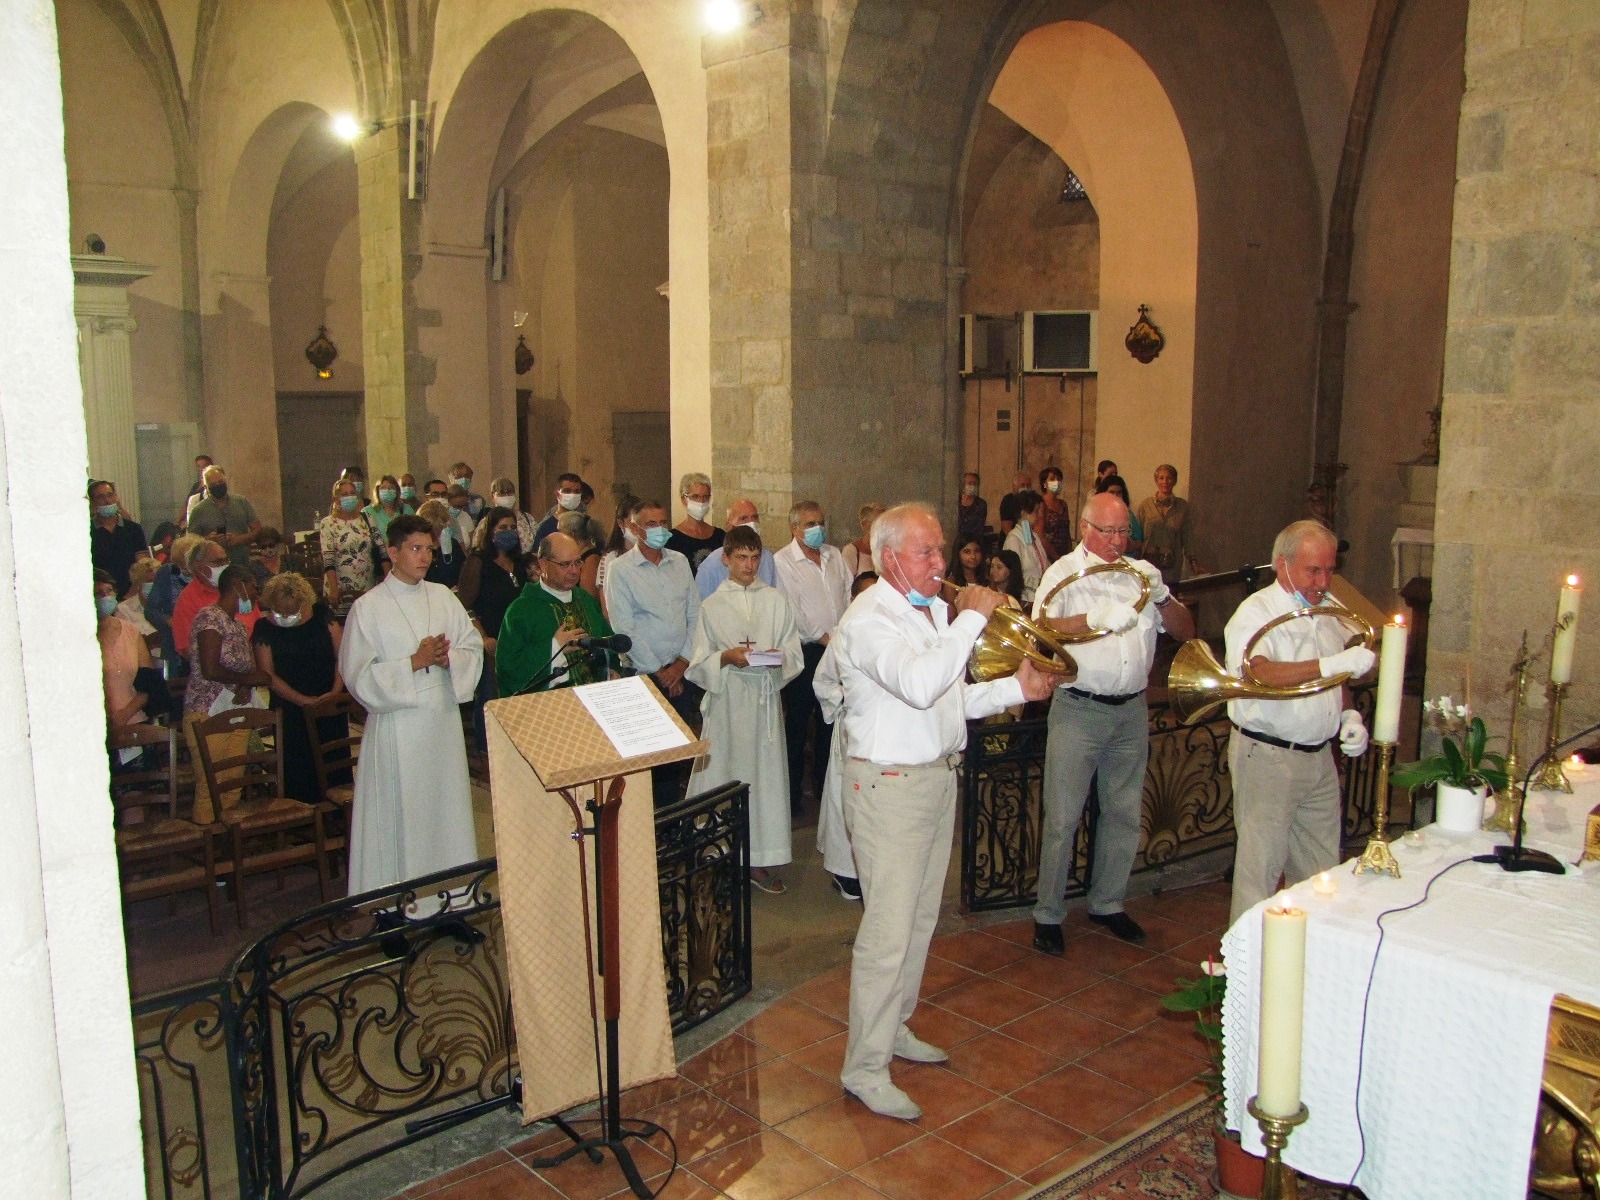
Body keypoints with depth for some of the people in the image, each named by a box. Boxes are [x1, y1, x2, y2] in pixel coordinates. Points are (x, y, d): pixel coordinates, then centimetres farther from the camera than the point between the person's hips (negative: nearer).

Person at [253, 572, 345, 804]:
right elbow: (268, 675, -6)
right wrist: (304, 700, -14)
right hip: (291, 711, -1)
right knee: (298, 770, -2)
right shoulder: (264, 628, -2)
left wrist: (336, 690, -13)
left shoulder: (321, 614, 1)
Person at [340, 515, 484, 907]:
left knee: (447, 802, 10)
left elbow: (474, 647, 7)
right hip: (397, 725, -4)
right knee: (401, 813, 1)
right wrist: (414, 662, -16)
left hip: (444, 719, 4)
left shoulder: (443, 598, 7)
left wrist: (448, 658, -13)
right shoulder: (368, 608, -5)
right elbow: (358, 674, -9)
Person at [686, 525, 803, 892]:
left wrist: (777, 659, -14)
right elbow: (699, 664, 2)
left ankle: (760, 860, 11)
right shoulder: (712, 606, 5)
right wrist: (727, 657, -15)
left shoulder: (776, 600, 8)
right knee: (725, 772, -2)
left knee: (765, 773, 2)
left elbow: (794, 655, 7)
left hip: (765, 699, 1)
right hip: (726, 700, -1)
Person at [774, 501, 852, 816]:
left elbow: (847, 595, 16)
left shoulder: (834, 556, 13)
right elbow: (790, 610, -13)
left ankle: (826, 784, 25)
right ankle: (792, 793, 9)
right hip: (805, 651, -6)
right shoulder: (782, 561, -7)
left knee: (830, 719, 13)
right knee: (797, 723, 1)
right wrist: (823, 637, -11)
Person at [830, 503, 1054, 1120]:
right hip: (891, 786, -9)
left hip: (939, 777, 9)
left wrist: (1015, 686, 7)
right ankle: (865, 1068, 8)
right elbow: (919, 685, -37)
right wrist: (971, 619, -29)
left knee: (920, 920, 19)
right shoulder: (871, 619, -18)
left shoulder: (935, 609, 11)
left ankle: (894, 1027, 36)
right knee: (887, 931, -5)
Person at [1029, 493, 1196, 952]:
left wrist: (1160, 596, -10)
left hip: (1132, 709, 5)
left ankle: (1107, 903, 30)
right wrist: (1096, 619, -33)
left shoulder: (1142, 572, 10)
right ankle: (1048, 915, 11)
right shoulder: (1064, 573, -3)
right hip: (1078, 710, -5)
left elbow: (1186, 630, 7)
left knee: (1125, 814, 14)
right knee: (1062, 818, -1)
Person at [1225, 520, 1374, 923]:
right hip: (1267, 757, -7)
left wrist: (1349, 716, 5)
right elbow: (1260, 673, -30)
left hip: (1320, 758, 7)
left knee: (1320, 871, 13)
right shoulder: (1254, 613, -12)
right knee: (1261, 868, -1)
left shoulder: (1329, 613, 13)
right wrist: (1333, 664, -38)